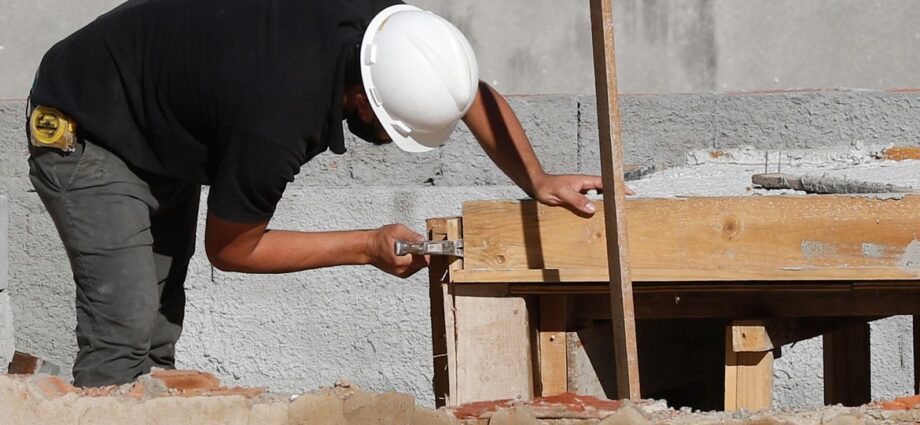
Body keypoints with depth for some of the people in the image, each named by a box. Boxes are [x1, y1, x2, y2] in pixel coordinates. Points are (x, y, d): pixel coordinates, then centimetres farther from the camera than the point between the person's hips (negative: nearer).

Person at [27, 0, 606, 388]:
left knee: (159, 332, 7)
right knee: (125, 331, -19)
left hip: (166, 144, 9)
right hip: (85, 133, -9)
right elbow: (230, 248, -20)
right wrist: (369, 247, -18)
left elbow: (476, 97, 2)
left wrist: (537, 180, -10)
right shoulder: (278, 123, -39)